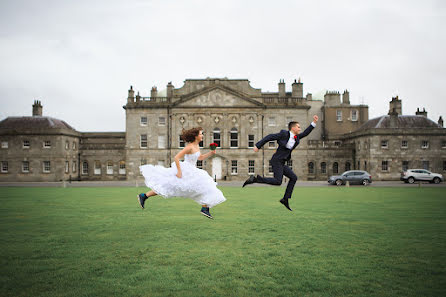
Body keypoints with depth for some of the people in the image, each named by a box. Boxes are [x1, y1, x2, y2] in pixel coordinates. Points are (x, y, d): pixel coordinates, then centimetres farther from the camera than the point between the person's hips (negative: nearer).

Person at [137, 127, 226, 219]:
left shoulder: (196, 146, 10)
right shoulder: (190, 147, -19)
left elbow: (200, 158, 25)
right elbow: (176, 157, -22)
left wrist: (211, 153, 10)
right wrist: (179, 171, -24)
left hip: (190, 171, 9)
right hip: (184, 170, -9)